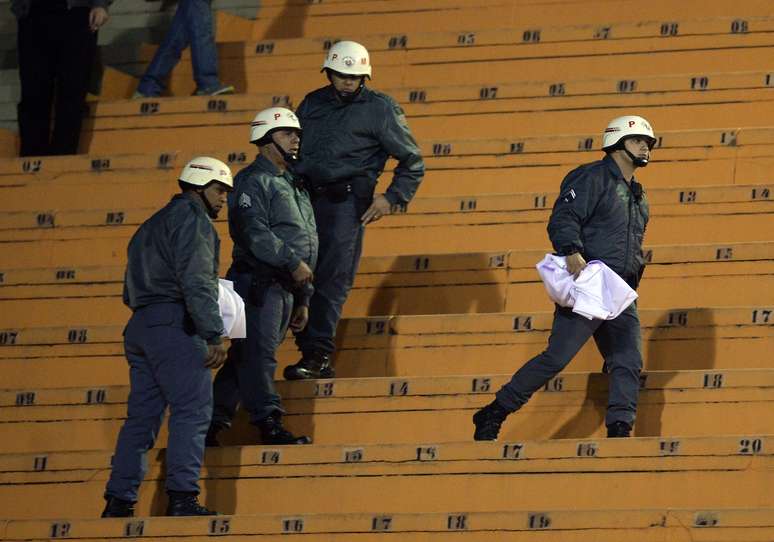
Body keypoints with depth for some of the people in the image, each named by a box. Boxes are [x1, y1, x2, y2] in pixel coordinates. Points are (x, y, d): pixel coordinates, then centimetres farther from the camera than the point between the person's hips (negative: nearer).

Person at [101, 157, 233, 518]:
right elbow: (195, 280, -16)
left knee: (142, 416, 8)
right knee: (193, 410, -11)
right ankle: (182, 498, -21)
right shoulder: (192, 218, -4)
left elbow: (132, 292, 24)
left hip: (140, 326, 9)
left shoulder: (154, 225, 26)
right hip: (175, 326, -9)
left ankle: (118, 501, 4)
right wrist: (213, 335, -19)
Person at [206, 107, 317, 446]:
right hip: (258, 284, -9)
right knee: (258, 353, -10)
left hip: (284, 287, 9)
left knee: (245, 357, 8)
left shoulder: (293, 186, 24)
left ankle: (212, 424, 11)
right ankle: (269, 425, -13)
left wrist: (303, 300, 22)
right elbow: (254, 233, -18)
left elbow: (307, 241, 25)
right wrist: (293, 262, -21)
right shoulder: (253, 181, -5)